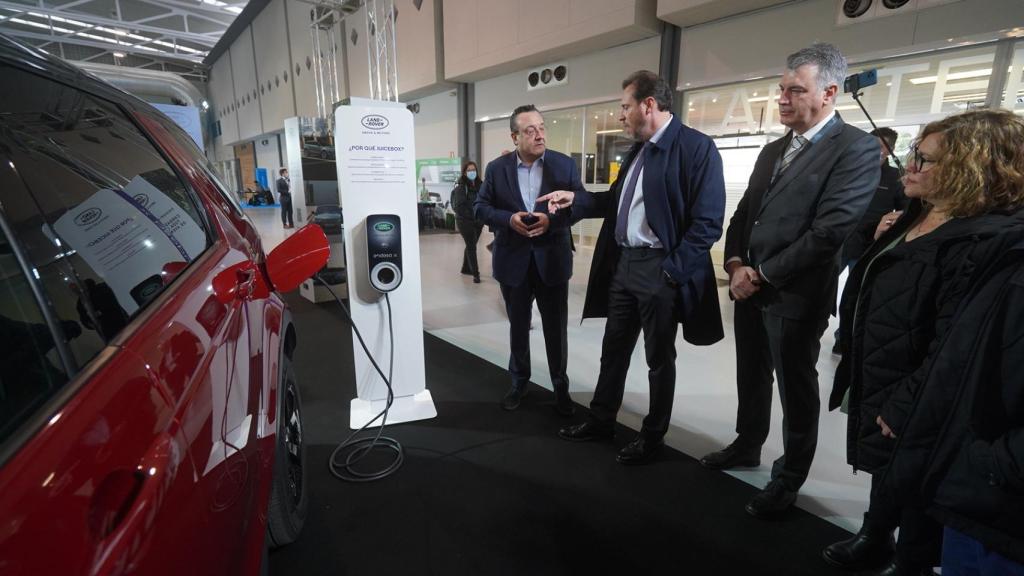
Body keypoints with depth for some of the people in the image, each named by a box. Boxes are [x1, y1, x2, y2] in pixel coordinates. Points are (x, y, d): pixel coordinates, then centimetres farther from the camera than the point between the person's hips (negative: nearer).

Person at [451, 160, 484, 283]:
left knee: (471, 245, 16)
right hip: (465, 221, -6)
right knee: (471, 246, -5)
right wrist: (471, 216, -17)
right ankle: (475, 273, -3)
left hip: (478, 221, 6)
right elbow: (458, 206, -14)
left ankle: (466, 268, 31)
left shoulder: (480, 185, 7)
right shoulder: (461, 187, -8)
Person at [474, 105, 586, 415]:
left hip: (552, 259, 0)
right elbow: (481, 207, 1)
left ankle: (561, 386, 25)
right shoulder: (496, 168, 1)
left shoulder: (565, 164, 0)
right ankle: (519, 382, 32)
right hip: (513, 260, 1)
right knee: (518, 326, 14)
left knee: (556, 328, 8)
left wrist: (551, 220, -19)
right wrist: (509, 219, -18)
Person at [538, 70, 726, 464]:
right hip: (623, 263, 8)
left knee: (659, 358, 9)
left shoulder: (696, 146, -12)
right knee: (613, 351, 17)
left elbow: (708, 222, -16)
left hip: (660, 269, -8)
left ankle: (652, 436, 27)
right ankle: (600, 420, 34)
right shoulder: (638, 148, 14)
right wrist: (576, 200, 7)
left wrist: (672, 270, -19)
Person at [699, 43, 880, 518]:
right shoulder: (773, 150, 14)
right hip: (750, 288, 7)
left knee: (796, 392, 9)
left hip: (795, 296, -7)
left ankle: (788, 478, 28)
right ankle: (747, 447, 40)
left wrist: (762, 274, -15)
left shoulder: (856, 148, -11)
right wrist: (736, 264, -4)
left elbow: (831, 231, -20)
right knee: (752, 379, 20)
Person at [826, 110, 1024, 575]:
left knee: (912, 485, 15)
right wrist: (880, 245, -1)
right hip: (877, 384, 9)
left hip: (915, 403, -8)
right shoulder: (918, 216, 5)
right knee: (885, 470, 27)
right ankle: (875, 537, 49)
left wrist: (906, 409, -22)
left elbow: (956, 348, -26)